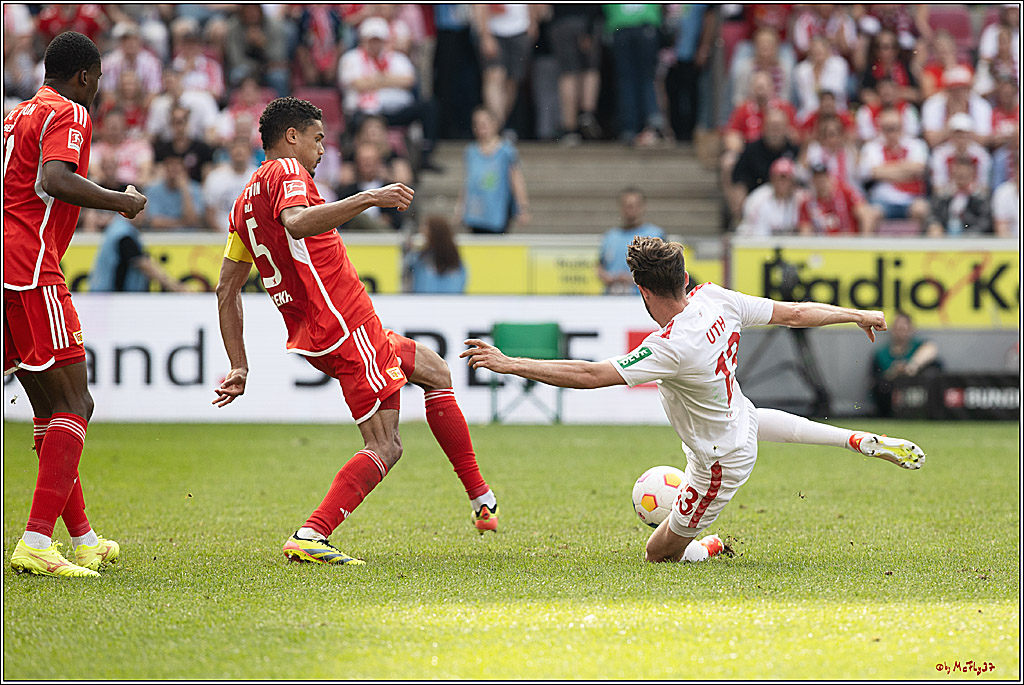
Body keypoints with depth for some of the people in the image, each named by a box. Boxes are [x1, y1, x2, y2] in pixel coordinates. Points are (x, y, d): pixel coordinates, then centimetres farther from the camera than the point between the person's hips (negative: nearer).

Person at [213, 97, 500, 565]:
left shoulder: (246, 201, 20)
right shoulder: (286, 171, -6)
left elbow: (227, 289, 19)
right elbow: (296, 223, -30)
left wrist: (239, 368, 17)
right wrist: (368, 199, -33)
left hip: (312, 333, 10)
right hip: (346, 327, -10)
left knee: (435, 370, 25)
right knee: (384, 447, -11)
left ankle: (482, 499, 24)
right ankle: (310, 536, -22)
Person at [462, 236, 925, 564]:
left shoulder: (671, 348, -40)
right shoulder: (716, 299, -20)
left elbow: (591, 375, -42)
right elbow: (794, 314, -9)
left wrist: (510, 364, -38)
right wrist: (857, 315, 8)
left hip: (720, 462, -8)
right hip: (742, 422, 8)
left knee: (659, 551, 6)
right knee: (753, 417, 46)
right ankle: (864, 442, 41)